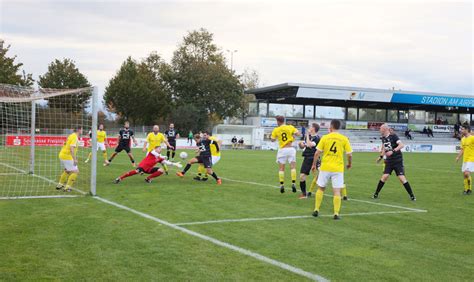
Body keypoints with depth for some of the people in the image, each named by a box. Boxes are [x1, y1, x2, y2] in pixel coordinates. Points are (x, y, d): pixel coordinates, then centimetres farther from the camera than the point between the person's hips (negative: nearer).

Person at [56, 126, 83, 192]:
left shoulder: (71, 136, 15)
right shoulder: (75, 137, -15)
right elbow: (71, 149, -26)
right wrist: (75, 159, -30)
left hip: (62, 155, 10)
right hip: (67, 157, -10)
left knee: (67, 171, 27)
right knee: (75, 171, -5)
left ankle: (60, 185, 35)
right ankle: (67, 187, -5)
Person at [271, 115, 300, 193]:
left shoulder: (276, 130, -1)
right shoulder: (290, 127, 0)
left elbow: (272, 140, 4)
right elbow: (298, 134, -7)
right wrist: (293, 134, 12)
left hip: (282, 150, 0)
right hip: (290, 148, 0)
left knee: (281, 168, 8)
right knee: (293, 166, 1)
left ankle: (282, 185, 6)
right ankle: (293, 183, -10)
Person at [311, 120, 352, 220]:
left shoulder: (325, 137, -2)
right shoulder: (344, 139, -1)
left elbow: (317, 153, -3)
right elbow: (349, 154, -1)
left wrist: (314, 164, 9)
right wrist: (349, 163, 18)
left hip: (325, 167, 0)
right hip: (338, 168, 0)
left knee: (320, 188, 15)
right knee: (336, 191, 2)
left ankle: (316, 210, 16)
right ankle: (336, 213, -2)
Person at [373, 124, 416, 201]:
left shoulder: (393, 136, -15)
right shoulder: (383, 138, 6)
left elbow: (401, 145, -27)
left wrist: (393, 151, -34)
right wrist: (381, 156, 18)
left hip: (398, 161, -5)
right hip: (389, 161, 5)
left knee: (402, 178, -10)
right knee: (384, 176, -6)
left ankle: (412, 196, 2)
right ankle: (376, 194, 5)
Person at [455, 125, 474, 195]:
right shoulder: (462, 139, 12)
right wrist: (458, 157, 6)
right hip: (464, 159, 7)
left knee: (467, 173, -17)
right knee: (464, 174, 7)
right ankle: (466, 189, 16)